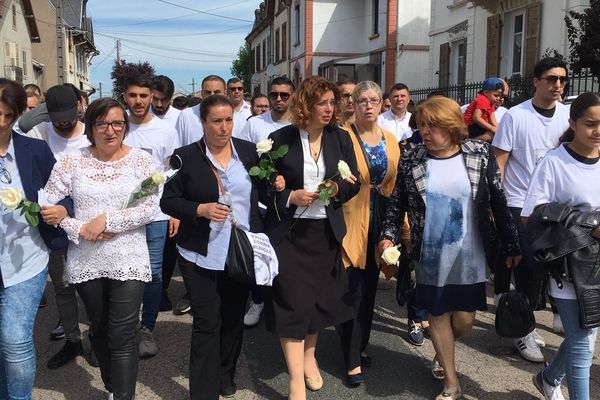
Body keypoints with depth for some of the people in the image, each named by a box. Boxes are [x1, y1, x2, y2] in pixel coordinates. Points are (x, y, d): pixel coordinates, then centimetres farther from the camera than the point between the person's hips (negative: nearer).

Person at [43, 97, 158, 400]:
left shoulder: (141, 159, -3)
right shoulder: (71, 161, 0)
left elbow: (149, 208, -10)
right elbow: (48, 205, 1)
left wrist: (106, 219, -17)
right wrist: (80, 229, -12)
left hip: (129, 261, -3)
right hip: (86, 261, 3)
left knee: (123, 337, -5)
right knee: (99, 330, 18)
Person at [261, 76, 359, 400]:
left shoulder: (341, 138, 4)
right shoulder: (280, 139, -6)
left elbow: (354, 181, 7)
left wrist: (338, 189, -14)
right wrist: (290, 197, -19)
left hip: (326, 230, 4)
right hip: (289, 231, -3)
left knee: (320, 297, 14)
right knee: (292, 300, -4)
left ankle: (309, 356, 39)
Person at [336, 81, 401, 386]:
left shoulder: (390, 141, 9)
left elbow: (395, 185, 10)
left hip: (379, 222, 6)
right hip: (351, 221, -6)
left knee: (370, 287, 16)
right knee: (353, 290, -2)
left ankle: (360, 345, 33)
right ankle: (353, 360, 10)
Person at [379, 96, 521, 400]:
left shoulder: (480, 154, -6)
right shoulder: (410, 160, -5)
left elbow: (498, 203, -1)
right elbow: (396, 204, 4)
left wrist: (512, 247, 2)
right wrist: (389, 236, -9)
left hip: (469, 256, 0)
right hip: (430, 257, 0)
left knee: (464, 319, 5)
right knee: (438, 315, 8)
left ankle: (442, 353, 40)